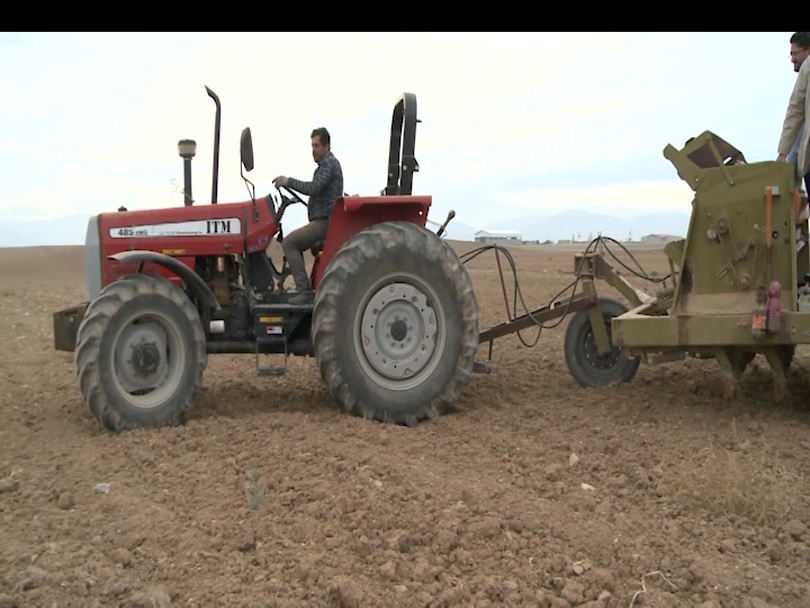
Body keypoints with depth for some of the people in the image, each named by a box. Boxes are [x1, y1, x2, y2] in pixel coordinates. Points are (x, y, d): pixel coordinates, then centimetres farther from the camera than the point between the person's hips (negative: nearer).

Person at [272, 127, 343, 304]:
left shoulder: (329, 164, -10)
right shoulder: (327, 164, 24)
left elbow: (314, 188, -24)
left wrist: (288, 181, -19)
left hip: (324, 221, -11)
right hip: (322, 220, 11)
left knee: (289, 243, -18)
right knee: (294, 243, 18)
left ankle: (305, 291, -21)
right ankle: (304, 289, 11)